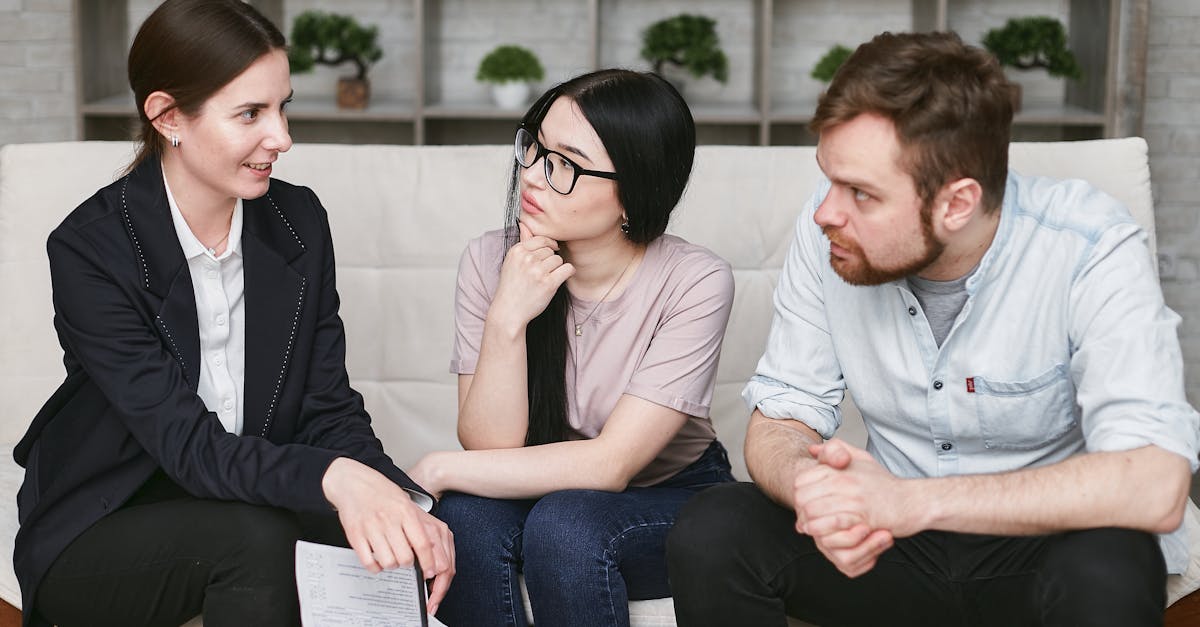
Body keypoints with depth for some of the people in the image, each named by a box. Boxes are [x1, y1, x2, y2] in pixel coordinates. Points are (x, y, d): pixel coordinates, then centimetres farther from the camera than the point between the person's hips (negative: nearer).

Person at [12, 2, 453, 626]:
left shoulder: (299, 220, -3)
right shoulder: (90, 247, -18)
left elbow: (328, 407, -5)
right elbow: (184, 442, -25)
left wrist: (403, 502, -26)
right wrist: (330, 476, -44)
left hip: (252, 501, 4)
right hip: (100, 536, -3)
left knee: (396, 546, -25)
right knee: (256, 535, -33)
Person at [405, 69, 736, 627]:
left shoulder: (694, 283, -22)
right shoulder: (490, 261, -11)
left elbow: (609, 465, -24)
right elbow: (490, 446, -16)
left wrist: (438, 470, -24)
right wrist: (506, 319, -31)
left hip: (671, 495, -2)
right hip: (532, 491, 3)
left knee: (563, 523, -33)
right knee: (466, 518, -29)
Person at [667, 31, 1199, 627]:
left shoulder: (1091, 250, -22)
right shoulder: (827, 230, -11)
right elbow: (779, 420, -5)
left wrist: (912, 500, -37)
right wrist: (814, 488, -30)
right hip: (897, 540, 2)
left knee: (1105, 573, -35)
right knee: (709, 536, -21)